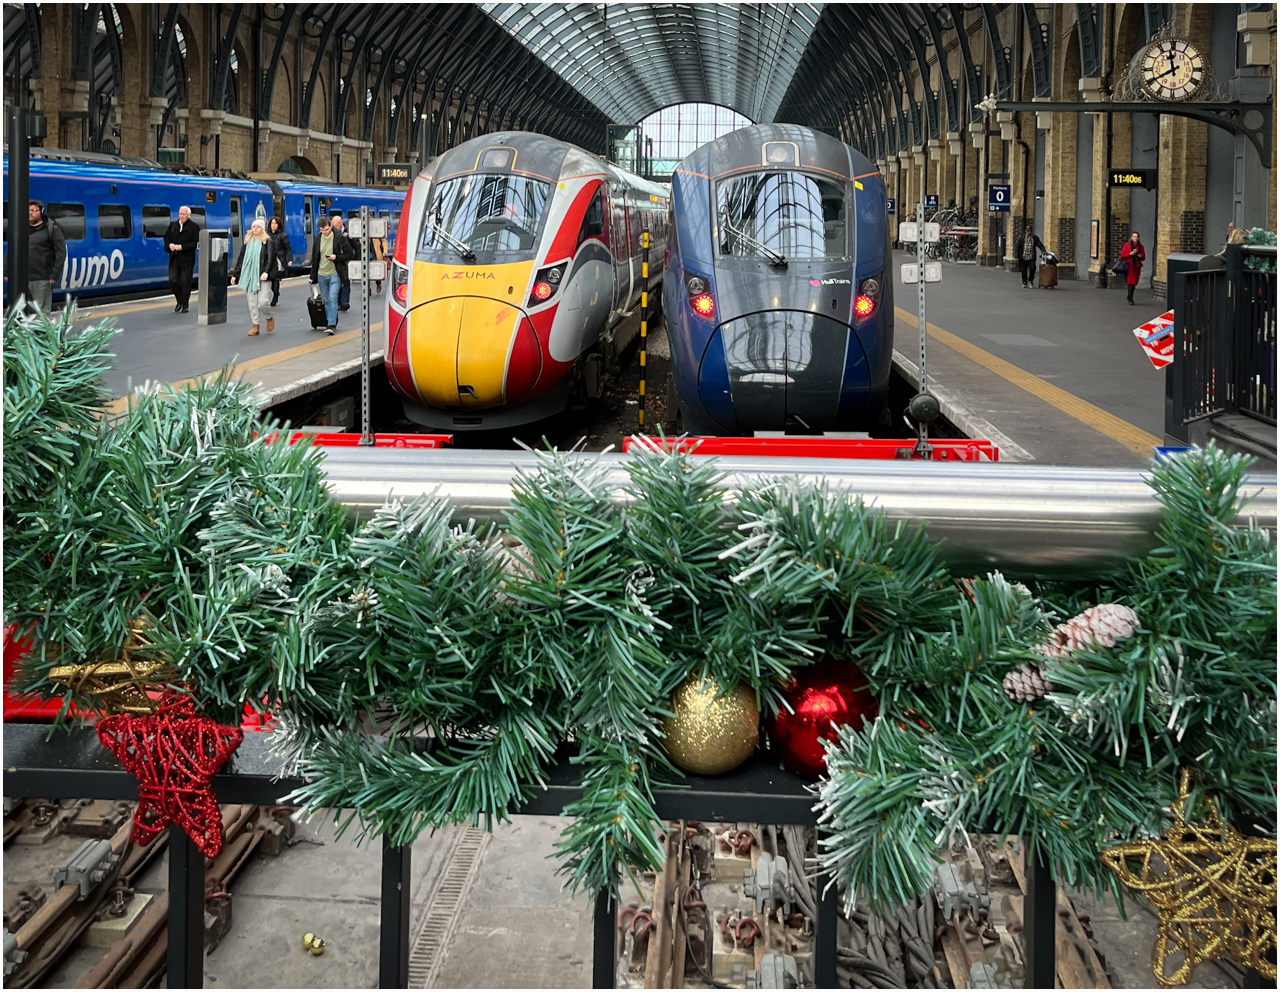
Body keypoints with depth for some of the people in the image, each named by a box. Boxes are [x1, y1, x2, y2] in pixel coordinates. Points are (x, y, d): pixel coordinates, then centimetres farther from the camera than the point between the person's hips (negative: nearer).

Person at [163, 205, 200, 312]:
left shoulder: (194, 227, -4)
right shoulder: (173, 224, 11)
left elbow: (196, 243, -10)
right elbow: (166, 236, 17)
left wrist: (182, 247, -17)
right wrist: (170, 244, -5)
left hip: (187, 259, -4)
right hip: (174, 258, 4)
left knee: (185, 282, 1)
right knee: (172, 281, 1)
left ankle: (185, 304, 14)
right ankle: (179, 300, 23)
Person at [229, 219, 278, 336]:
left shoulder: (268, 242, -1)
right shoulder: (247, 242, 14)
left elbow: (270, 258, -10)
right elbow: (241, 259, 18)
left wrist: (266, 272, -25)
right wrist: (235, 274, 14)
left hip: (262, 277, -5)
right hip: (249, 277, 5)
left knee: (263, 302, -12)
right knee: (252, 303, 2)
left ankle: (270, 317, 19)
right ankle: (255, 327, 9)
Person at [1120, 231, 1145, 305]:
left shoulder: (1140, 246, 9)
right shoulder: (1127, 245, 0)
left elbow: (1143, 257, 14)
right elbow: (1122, 255, -2)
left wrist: (1140, 255, -8)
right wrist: (1130, 254, -15)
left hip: (1137, 266, 4)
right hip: (1129, 266, -3)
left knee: (1134, 283, 7)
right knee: (1130, 282, -8)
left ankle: (1129, 297, 26)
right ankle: (1131, 300, -8)